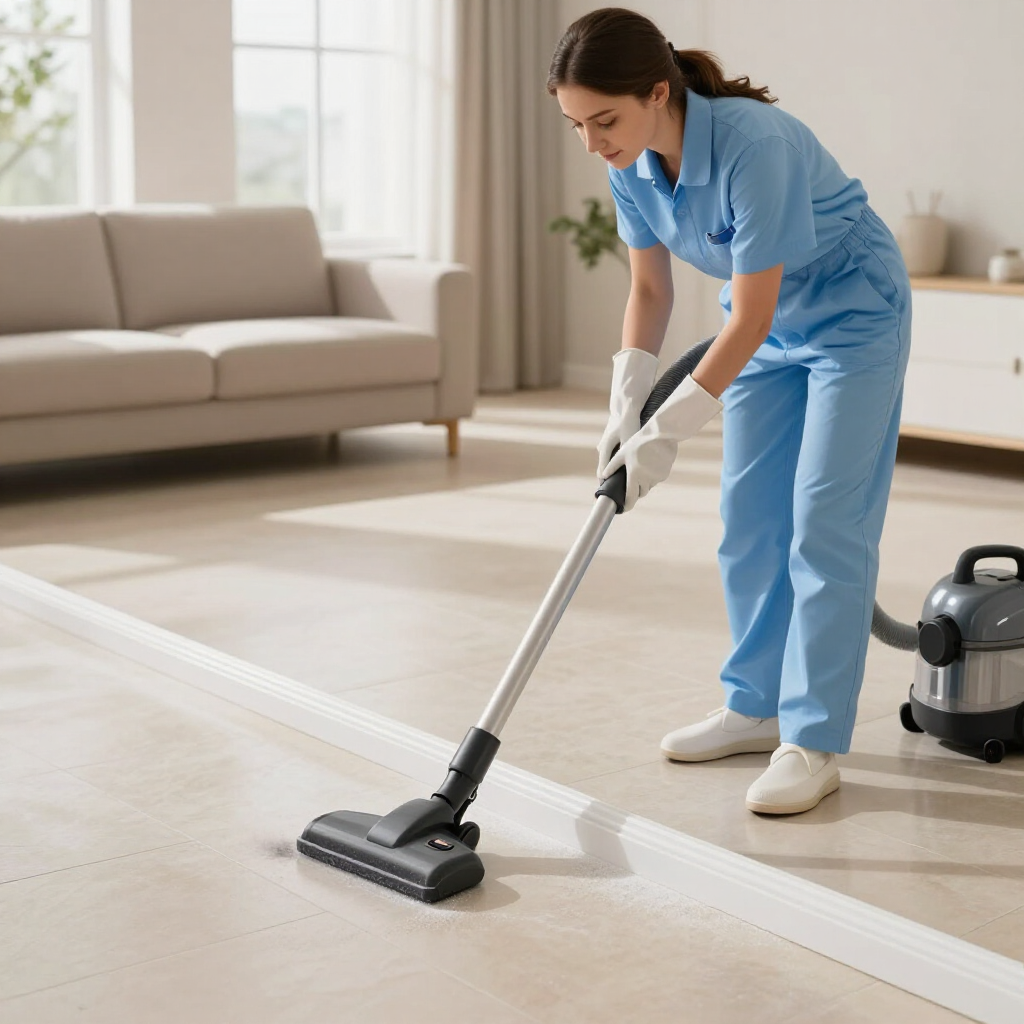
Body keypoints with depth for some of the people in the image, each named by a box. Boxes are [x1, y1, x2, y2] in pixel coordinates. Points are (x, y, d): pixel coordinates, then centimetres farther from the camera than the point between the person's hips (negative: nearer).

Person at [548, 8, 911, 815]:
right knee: (750, 521, 8)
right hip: (770, 324, 7)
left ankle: (814, 743, -4)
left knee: (824, 526, -10)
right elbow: (650, 291, -1)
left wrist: (669, 430, -28)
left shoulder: (756, 144, -35)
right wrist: (626, 413, -9)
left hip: (853, 317, -7)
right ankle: (757, 707, 20)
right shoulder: (631, 165, -13)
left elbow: (751, 319, -30)